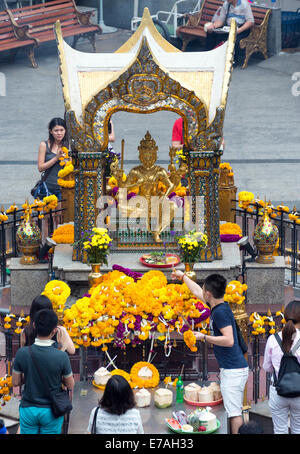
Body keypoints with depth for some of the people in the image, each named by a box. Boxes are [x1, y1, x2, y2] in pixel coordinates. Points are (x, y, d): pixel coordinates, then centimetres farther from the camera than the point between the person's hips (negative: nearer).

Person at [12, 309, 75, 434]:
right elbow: (70, 385, -6)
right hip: (51, 410, -1)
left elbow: (15, 382, -3)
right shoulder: (61, 357, -21)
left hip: (28, 409, 1)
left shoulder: (21, 353, -16)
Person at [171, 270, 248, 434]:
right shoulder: (218, 306, 12)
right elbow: (197, 293, 30)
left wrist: (204, 337, -17)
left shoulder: (220, 312, -17)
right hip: (233, 369, 10)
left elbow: (229, 340, -26)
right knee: (236, 412, 12)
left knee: (234, 413, -11)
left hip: (233, 370, -10)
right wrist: (183, 277, 41)